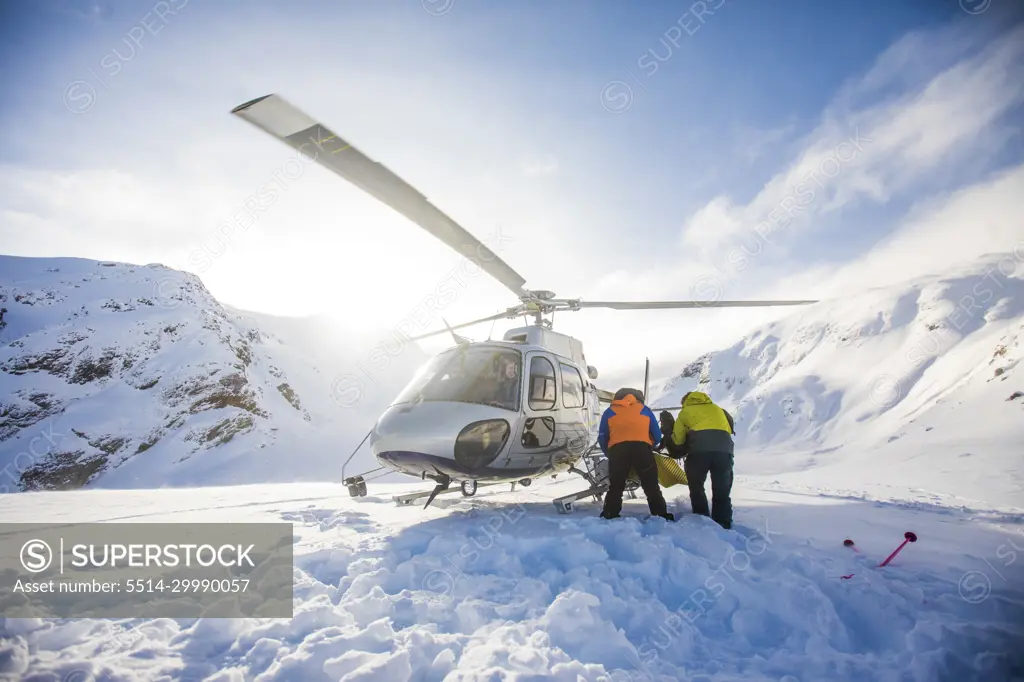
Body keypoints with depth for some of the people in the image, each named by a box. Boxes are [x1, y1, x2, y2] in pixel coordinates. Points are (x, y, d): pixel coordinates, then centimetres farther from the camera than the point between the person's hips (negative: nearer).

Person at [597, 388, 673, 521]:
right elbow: (657, 436, 23)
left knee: (615, 487, 10)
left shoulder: (609, 412, 24)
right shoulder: (645, 409, 25)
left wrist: (609, 454, 31)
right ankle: (662, 517, 5)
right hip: (642, 448, 0)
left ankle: (609, 518, 7)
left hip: (617, 449, 0)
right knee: (652, 487, 8)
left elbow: (602, 439, 18)